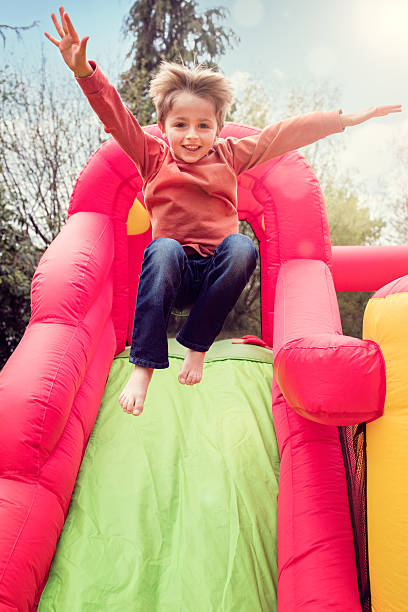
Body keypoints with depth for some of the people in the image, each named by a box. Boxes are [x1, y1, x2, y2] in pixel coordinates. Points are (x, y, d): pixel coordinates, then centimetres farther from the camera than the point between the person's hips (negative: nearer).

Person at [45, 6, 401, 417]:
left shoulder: (230, 156, 12)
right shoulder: (153, 157, 9)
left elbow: (283, 134, 8)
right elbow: (115, 115, -2)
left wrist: (346, 119, 6)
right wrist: (84, 71, -17)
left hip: (217, 272, 1)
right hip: (173, 273, -1)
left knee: (241, 245, -31)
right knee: (163, 248, -35)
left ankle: (197, 346, -19)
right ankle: (144, 366, -33)